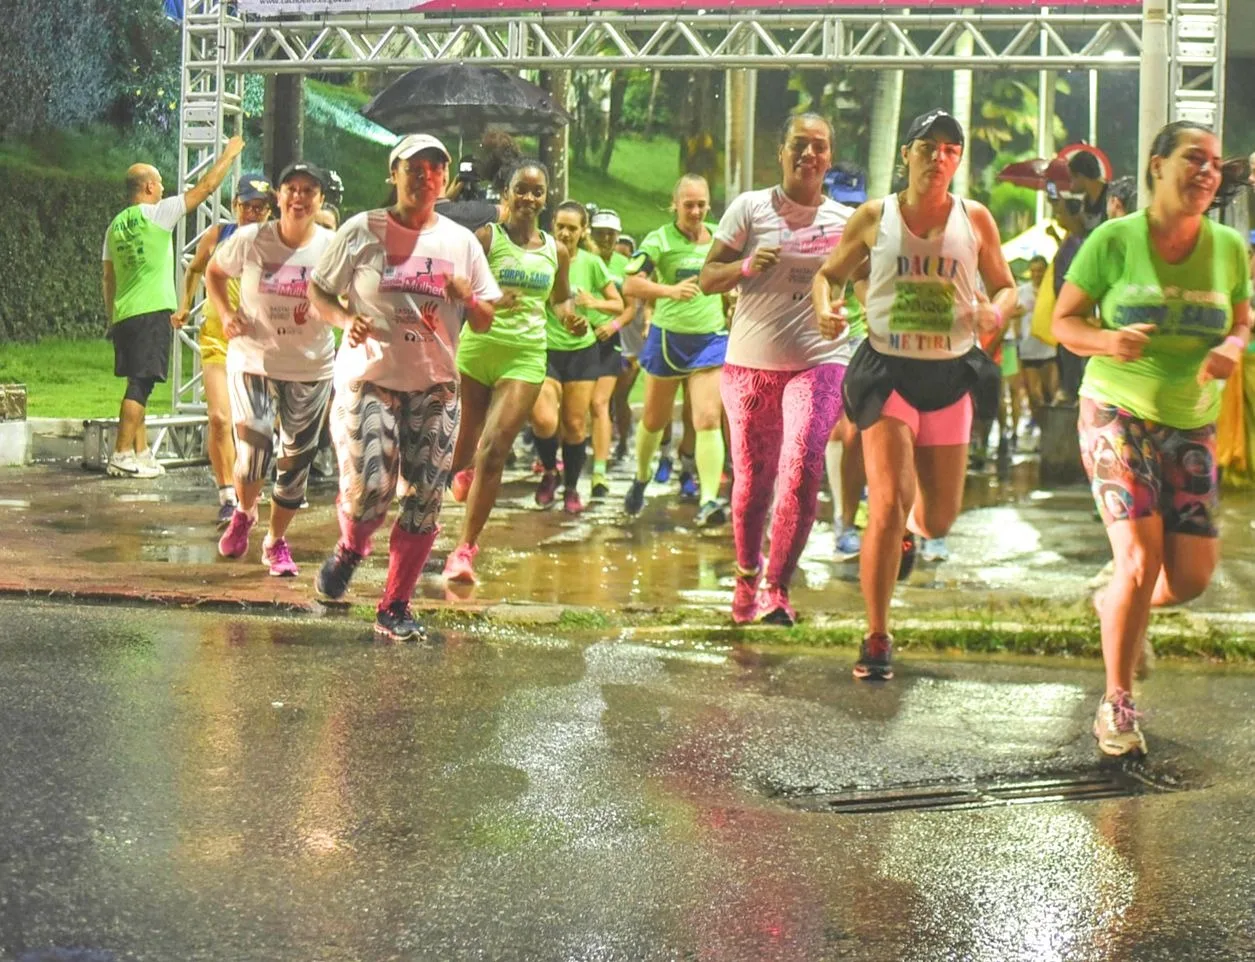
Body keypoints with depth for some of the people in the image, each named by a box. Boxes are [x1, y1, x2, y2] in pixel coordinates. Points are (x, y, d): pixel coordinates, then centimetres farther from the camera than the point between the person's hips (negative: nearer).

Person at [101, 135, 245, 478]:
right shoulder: (157, 213, -5)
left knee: (139, 384, 13)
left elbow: (107, 278, 18)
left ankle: (141, 453, 14)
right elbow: (206, 187, -2)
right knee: (140, 383, -8)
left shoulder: (116, 225, 14)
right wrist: (229, 154, 10)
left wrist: (111, 320, 24)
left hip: (123, 315, 8)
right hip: (152, 312, -8)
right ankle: (121, 456, -12)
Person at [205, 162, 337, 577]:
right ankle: (243, 513, 18)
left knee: (296, 461, 8)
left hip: (311, 368, 1)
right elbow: (214, 272, 11)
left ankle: (276, 541, 29)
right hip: (253, 359, -1)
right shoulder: (250, 240, -7)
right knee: (253, 447, -16)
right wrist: (226, 314, -5)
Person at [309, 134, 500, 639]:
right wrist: (347, 319, -15)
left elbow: (485, 323, 11)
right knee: (368, 490, -17)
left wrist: (467, 297, -11)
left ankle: (394, 607, 12)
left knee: (424, 503, -1)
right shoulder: (362, 231, 0)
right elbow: (319, 295, 5)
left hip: (435, 387, 3)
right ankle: (350, 549, 19)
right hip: (368, 378, -3)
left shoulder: (462, 242, 8)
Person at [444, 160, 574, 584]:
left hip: (526, 355, 1)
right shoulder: (486, 238, -2)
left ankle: (465, 549, -9)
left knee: (493, 450, -11)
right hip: (478, 346, -1)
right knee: (464, 443, 8)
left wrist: (570, 318, 3)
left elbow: (560, 299, 24)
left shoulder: (556, 252, 9)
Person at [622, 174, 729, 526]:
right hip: (668, 337, -1)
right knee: (654, 420, 15)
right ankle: (641, 479, 41)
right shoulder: (660, 240, -10)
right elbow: (630, 285, -21)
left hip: (711, 338, 1)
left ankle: (709, 501, -18)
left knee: (708, 420, -14)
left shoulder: (720, 239, 3)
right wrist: (671, 290, -34)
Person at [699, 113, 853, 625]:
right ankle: (746, 574, 34)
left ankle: (775, 586, -12)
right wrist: (746, 265, -19)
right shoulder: (750, 208, 1)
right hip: (750, 362, 0)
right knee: (751, 481, 8)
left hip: (818, 361, 0)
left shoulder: (845, 220, 7)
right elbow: (707, 279, 1)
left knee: (801, 468, -21)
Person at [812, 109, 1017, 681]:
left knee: (940, 519, 8)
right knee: (886, 507, -14)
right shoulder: (873, 218, -1)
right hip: (887, 372, -2)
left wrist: (995, 312, -14)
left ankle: (912, 526, 49)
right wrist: (824, 309, -13)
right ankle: (877, 639, -2)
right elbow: (828, 274, 10)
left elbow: (1006, 287, 10)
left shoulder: (975, 220, 1)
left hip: (952, 375, 2)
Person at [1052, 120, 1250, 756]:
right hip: (1117, 412, -4)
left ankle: (1117, 605, 36)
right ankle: (1116, 705, 3)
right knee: (1141, 559, -16)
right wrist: (1107, 341, -24)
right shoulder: (1114, 240, -10)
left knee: (1192, 575, 0)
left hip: (1191, 426, 4)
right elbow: (1063, 321, -3)